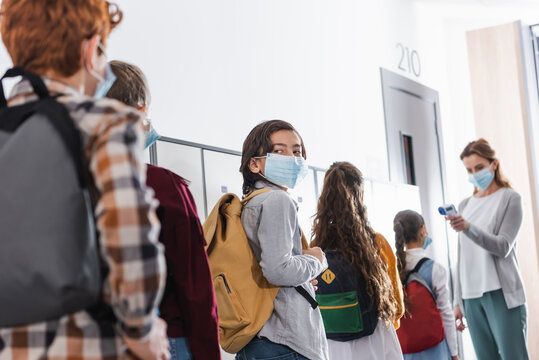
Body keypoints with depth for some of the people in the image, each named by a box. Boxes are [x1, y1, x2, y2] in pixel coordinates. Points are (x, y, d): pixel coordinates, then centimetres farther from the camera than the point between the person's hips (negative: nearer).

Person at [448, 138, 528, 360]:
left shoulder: (510, 198, 2)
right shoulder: (465, 205, 16)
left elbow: (502, 247, -10)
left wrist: (468, 228, -26)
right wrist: (458, 301, 14)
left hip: (502, 294, -4)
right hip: (472, 297, 4)